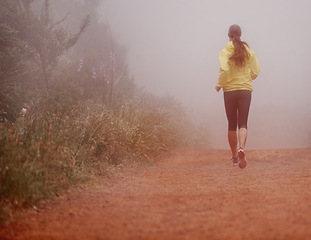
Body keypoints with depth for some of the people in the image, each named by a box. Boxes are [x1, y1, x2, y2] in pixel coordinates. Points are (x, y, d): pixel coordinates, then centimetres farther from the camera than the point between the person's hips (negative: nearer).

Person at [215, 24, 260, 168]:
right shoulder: (249, 52, 1)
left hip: (229, 91, -1)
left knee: (231, 125, 10)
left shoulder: (225, 52, -7)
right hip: (245, 90, 1)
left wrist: (219, 84, -5)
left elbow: (224, 69, -21)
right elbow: (256, 71, 1)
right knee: (243, 124, -1)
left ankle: (234, 156, 18)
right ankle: (241, 149, -28)